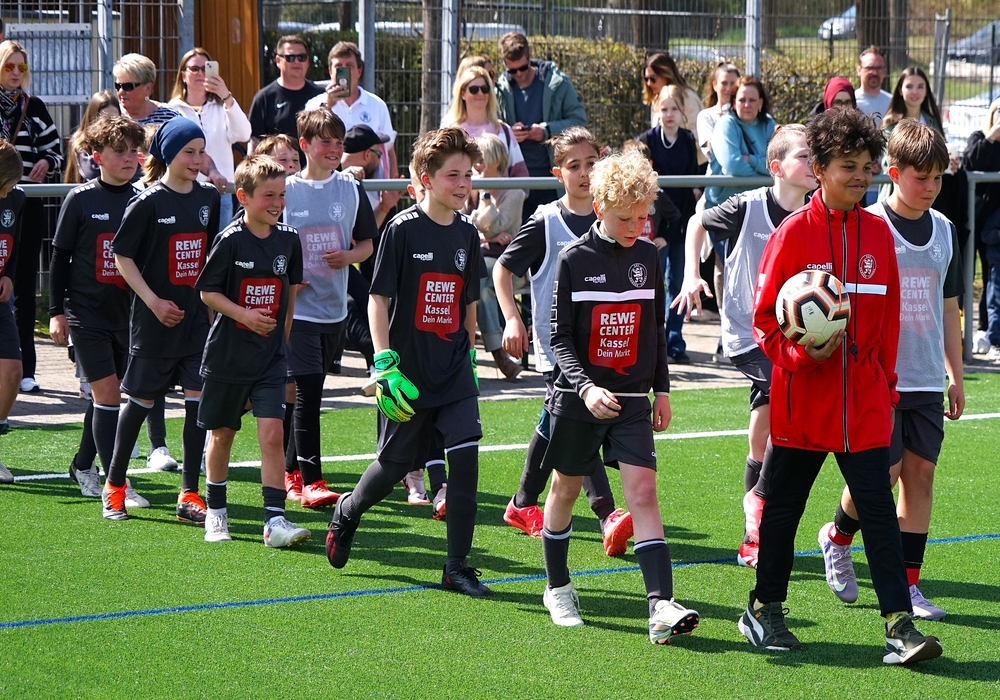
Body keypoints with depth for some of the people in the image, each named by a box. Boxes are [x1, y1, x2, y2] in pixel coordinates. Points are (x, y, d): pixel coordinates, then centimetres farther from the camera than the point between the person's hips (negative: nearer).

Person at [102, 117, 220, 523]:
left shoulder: (209, 198, 6)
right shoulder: (148, 202, -10)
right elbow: (122, 255, -7)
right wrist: (153, 301, -13)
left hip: (198, 315, 4)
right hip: (155, 318, -4)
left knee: (199, 395, -5)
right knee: (143, 398, 5)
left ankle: (189, 495, 1)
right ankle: (114, 485, 22)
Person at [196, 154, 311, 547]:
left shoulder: (288, 240, 1)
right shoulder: (230, 240, -11)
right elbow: (207, 291, -9)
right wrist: (244, 314, -20)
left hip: (270, 356, 2)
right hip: (228, 354, -2)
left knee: (272, 434, -10)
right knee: (222, 434, 12)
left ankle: (275, 521, -12)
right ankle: (215, 512, 29)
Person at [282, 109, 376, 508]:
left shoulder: (351, 190, 5)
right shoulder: (286, 190, -4)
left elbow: (367, 244, 12)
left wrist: (349, 256, -8)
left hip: (335, 307, 4)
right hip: (297, 307, -4)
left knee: (308, 392, 13)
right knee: (306, 393, -11)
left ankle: (290, 470, 26)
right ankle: (310, 482, -11)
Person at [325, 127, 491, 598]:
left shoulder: (466, 234, 6)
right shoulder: (402, 229, -9)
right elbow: (378, 299, -9)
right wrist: (385, 364, -16)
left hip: (453, 371, 4)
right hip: (408, 373, -4)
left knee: (465, 455, -10)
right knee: (395, 464, 7)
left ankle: (457, 568, -2)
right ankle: (348, 511, 40)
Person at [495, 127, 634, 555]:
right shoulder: (546, 223, -6)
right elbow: (503, 268, 0)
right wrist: (512, 319, -10)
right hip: (554, 343, -5)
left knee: (554, 427, 16)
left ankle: (523, 505, 31)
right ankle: (607, 516, -25)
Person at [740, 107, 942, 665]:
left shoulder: (879, 233, 6)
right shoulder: (794, 233, -5)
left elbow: (889, 318, 13)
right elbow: (765, 318, -3)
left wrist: (887, 382, 12)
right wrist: (800, 353, -20)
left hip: (865, 403, 2)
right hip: (803, 402, -2)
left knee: (879, 508, -4)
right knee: (783, 507, 11)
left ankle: (900, 625, -6)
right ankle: (765, 612, 26)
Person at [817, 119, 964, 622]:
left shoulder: (944, 231, 10)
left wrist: (955, 374, 16)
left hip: (926, 379, 5)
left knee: (920, 470, 2)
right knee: (882, 472, -7)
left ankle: (908, 583, 8)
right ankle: (838, 538, 23)